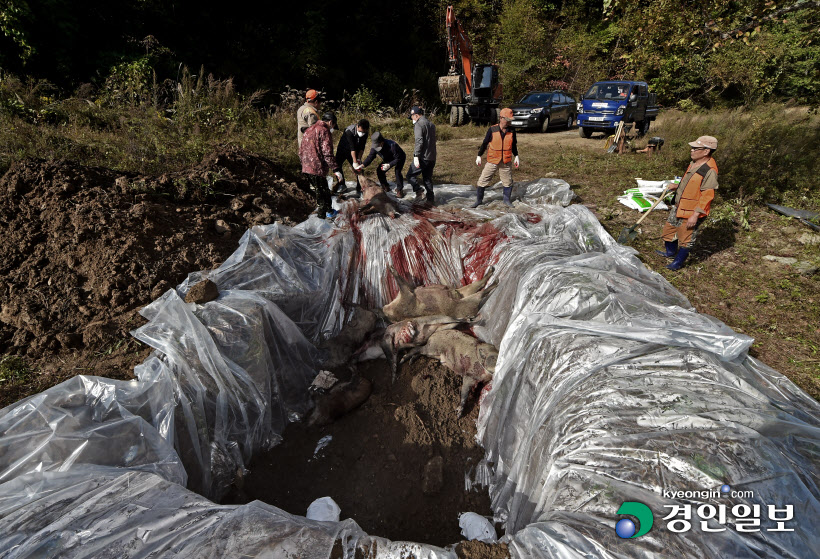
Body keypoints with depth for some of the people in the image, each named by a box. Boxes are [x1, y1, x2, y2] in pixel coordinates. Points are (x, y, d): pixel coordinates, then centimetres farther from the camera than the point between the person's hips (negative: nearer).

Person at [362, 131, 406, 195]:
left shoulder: (392, 145, -40)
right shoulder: (374, 147, -21)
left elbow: (398, 158, -33)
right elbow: (370, 157, -18)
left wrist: (389, 165, -44)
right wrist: (362, 165, -33)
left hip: (400, 158, -6)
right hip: (388, 160, 6)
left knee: (397, 171, -29)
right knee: (379, 170, -8)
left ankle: (400, 189, -12)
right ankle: (385, 187, 10)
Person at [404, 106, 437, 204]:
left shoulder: (418, 124, -9)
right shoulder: (431, 124, 18)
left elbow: (419, 141, -21)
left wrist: (416, 156, -25)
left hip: (423, 157, -8)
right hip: (432, 157, 8)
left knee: (410, 175, 2)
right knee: (428, 178, 15)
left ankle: (418, 190, -16)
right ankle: (430, 199, 15)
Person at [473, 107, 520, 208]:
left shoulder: (512, 131, 1)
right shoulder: (492, 130, -8)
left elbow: (514, 145, 14)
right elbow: (485, 143, 0)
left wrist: (516, 156, 10)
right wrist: (479, 156, -1)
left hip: (506, 162, 2)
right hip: (492, 161, -2)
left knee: (508, 182, 8)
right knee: (483, 181, -2)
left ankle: (507, 200, 25)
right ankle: (478, 200, 11)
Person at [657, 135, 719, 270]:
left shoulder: (710, 170, -23)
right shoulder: (694, 163, 6)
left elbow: (707, 196, -23)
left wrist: (695, 215, -24)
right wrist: (677, 186, 9)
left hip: (692, 212, -9)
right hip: (678, 207, 9)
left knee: (685, 238, 6)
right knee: (669, 229, 22)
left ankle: (678, 262, 23)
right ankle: (671, 252, 45)